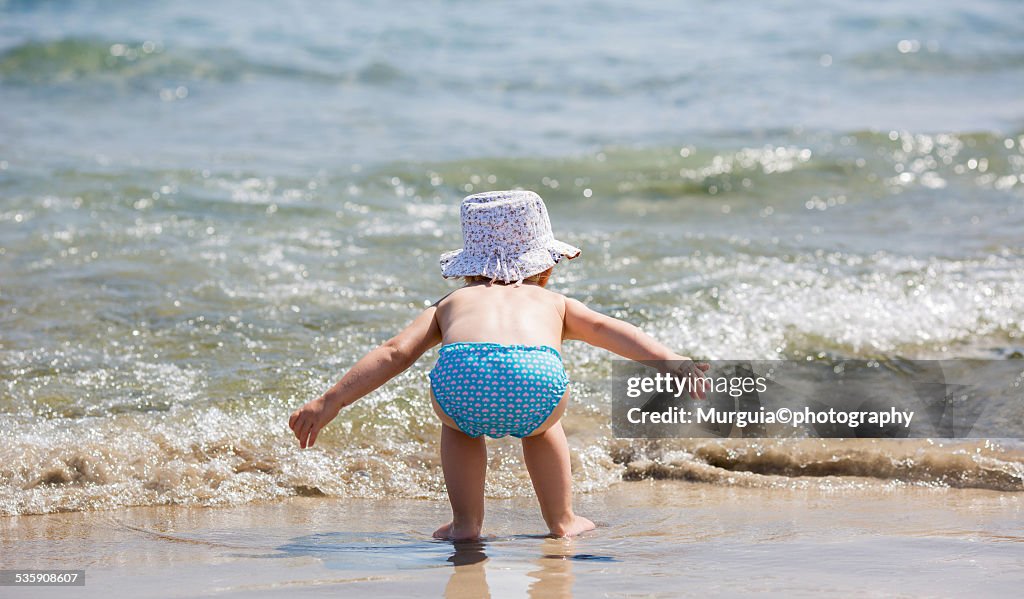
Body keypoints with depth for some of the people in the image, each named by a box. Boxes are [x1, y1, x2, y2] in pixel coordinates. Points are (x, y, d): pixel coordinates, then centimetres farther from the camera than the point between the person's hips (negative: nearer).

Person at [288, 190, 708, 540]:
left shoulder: (450, 304, 38)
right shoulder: (553, 302, 38)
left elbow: (394, 352, 28)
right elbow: (608, 330, 25)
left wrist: (329, 402, 27)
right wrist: (673, 363, 19)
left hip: (461, 372, 0)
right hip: (536, 377, 0)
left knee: (459, 423, 37)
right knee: (541, 425, 38)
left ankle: (466, 522, 29)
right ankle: (562, 521, 36)